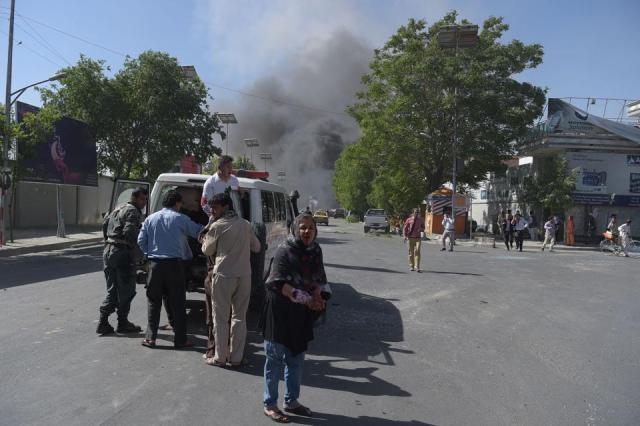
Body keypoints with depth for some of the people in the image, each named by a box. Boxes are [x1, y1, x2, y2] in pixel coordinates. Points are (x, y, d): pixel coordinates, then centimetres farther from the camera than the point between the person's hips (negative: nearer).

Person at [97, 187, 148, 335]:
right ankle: (123, 324, 12)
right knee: (126, 290, 4)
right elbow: (129, 232, -23)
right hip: (122, 253, -9)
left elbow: (105, 224, 23)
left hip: (108, 251, 9)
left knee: (112, 289, 15)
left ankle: (103, 322, 11)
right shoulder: (133, 211, -10)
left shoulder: (119, 208, 19)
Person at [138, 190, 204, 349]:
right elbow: (199, 232, -1)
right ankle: (180, 339, 8)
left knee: (153, 302, 11)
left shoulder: (150, 219, 9)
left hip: (155, 264, 3)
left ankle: (150, 338, 12)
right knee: (177, 303, 4)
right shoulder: (180, 218, -3)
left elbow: (141, 241, 8)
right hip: (174, 264, -3)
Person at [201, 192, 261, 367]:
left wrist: (205, 240, 24)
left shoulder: (217, 226, -6)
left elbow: (208, 250, 5)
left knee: (221, 318, 6)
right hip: (244, 275, 5)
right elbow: (256, 247, 15)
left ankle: (220, 357, 12)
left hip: (224, 275, -4)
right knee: (239, 317, 11)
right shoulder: (245, 224, 8)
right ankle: (236, 357, 16)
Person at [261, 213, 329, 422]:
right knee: (275, 358, 4)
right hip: (280, 311, -6)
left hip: (302, 314, 6)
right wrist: (307, 299, -22)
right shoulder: (284, 249, -14)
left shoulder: (316, 251, 4)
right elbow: (279, 284, -20)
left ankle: (291, 401, 31)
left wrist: (319, 296, -13)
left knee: (296, 359, 15)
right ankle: (270, 404, 20)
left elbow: (320, 279, 8)